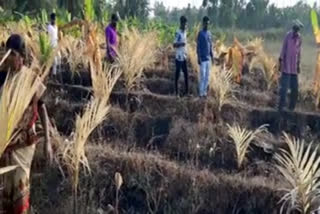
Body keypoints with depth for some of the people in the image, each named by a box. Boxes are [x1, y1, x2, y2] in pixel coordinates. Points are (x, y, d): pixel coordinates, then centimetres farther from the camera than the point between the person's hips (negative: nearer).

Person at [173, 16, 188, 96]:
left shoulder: (185, 32, 12)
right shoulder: (178, 33, -14)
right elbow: (174, 45, -17)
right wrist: (181, 44, -33)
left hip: (184, 57, 8)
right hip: (179, 57, -8)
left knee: (186, 74, 10)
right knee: (177, 74, -1)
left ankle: (187, 91, 17)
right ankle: (177, 92, 7)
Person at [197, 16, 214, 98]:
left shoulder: (209, 33, 12)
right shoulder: (200, 33, -9)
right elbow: (198, 47, -11)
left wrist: (212, 56, 14)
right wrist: (199, 58, -16)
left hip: (208, 58, 7)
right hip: (203, 58, -7)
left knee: (207, 76, 9)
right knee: (202, 76, -6)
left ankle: (205, 91, 16)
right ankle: (201, 92, 0)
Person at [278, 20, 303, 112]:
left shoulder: (299, 38, 7)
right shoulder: (288, 36, -8)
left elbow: (299, 52, 15)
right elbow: (283, 49, -4)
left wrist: (298, 65, 16)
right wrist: (281, 62, -5)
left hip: (294, 68, 5)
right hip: (286, 67, -5)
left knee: (295, 88, 7)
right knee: (284, 87, -6)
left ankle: (292, 107, 17)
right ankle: (281, 106, 0)